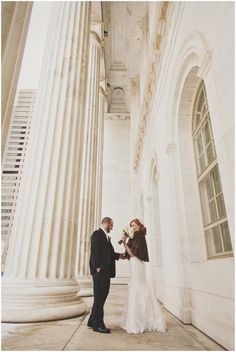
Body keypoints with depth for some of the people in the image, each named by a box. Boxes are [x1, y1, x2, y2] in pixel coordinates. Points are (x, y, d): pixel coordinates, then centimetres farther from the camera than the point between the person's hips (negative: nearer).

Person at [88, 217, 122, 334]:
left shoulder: (106, 237, 21)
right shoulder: (97, 234, -8)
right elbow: (95, 251, -17)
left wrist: (118, 255, 8)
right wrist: (98, 267, -22)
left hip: (106, 271, 10)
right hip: (100, 270, -10)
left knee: (102, 296, 14)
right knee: (99, 297, -3)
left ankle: (92, 321, 24)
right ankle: (98, 324, 7)